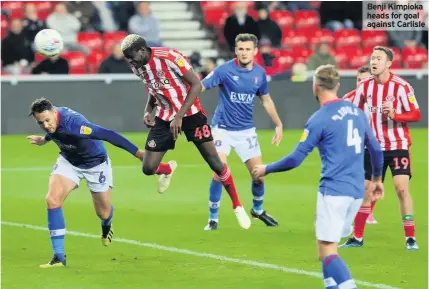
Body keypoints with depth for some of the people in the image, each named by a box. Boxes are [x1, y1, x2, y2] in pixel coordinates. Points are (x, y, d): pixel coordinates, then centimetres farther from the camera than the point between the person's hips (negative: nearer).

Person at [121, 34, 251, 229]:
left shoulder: (169, 57, -24)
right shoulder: (137, 67, -2)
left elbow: (196, 85, -21)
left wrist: (179, 116, -24)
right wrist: (147, 110, 0)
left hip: (190, 113, -5)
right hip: (165, 117, 6)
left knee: (215, 164, -6)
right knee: (148, 169, -2)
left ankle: (237, 207, 10)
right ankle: (168, 170, 35)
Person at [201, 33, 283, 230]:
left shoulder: (259, 73, -1)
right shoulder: (225, 70, -14)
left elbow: (266, 100, 14)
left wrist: (278, 124, 12)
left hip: (246, 130, 4)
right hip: (222, 129, -4)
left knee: (259, 174, 3)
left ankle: (257, 210, 32)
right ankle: (213, 218, 2)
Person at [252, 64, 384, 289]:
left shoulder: (319, 119, -8)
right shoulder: (357, 112, 10)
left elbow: (295, 160, -8)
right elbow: (376, 149, 16)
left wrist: (266, 169, 8)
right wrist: (377, 178, 33)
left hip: (333, 190, -7)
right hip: (356, 192, 7)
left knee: (327, 251, -6)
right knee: (328, 247, 18)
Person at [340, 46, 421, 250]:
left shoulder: (401, 86, -14)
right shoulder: (365, 86, 1)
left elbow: (416, 114, -14)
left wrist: (394, 114, -29)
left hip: (398, 145, -4)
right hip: (374, 146, 4)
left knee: (402, 188, -15)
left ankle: (410, 237, -8)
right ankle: (357, 238, 16)